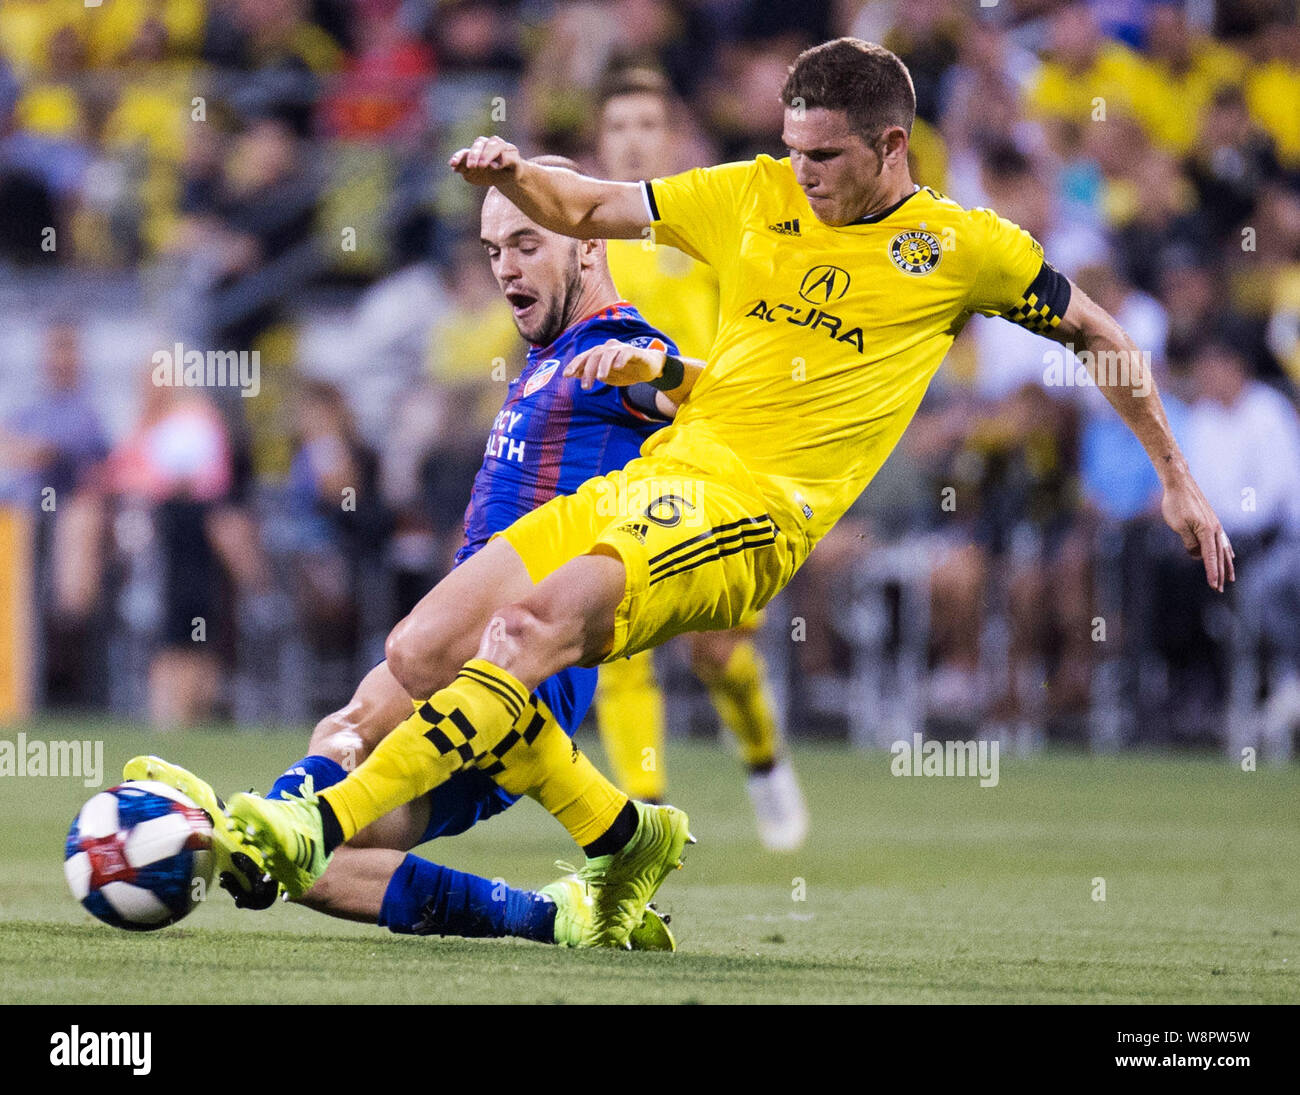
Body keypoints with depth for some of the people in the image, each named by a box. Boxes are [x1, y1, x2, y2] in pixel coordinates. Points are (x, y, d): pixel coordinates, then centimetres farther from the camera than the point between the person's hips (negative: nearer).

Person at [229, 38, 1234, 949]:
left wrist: (1176, 478, 22)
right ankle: (625, 838, 8)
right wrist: (513, 175, 4)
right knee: (422, 655, -7)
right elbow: (586, 210, 25)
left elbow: (1094, 333, 19)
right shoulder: (755, 197, 16)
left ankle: (324, 826, -39)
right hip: (641, 483, 6)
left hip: (755, 509, -6)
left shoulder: (962, 247, 6)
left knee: (534, 627, -31)